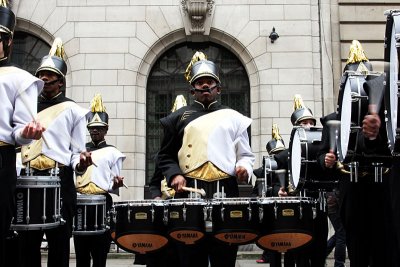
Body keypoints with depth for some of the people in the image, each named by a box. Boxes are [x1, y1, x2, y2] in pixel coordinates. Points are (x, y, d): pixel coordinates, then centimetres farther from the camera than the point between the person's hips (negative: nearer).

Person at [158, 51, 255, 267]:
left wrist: (244, 167, -6)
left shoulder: (233, 118, 15)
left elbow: (245, 155, 15)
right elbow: (166, 156, 12)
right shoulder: (179, 117, 14)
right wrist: (175, 175, -6)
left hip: (226, 192, 1)